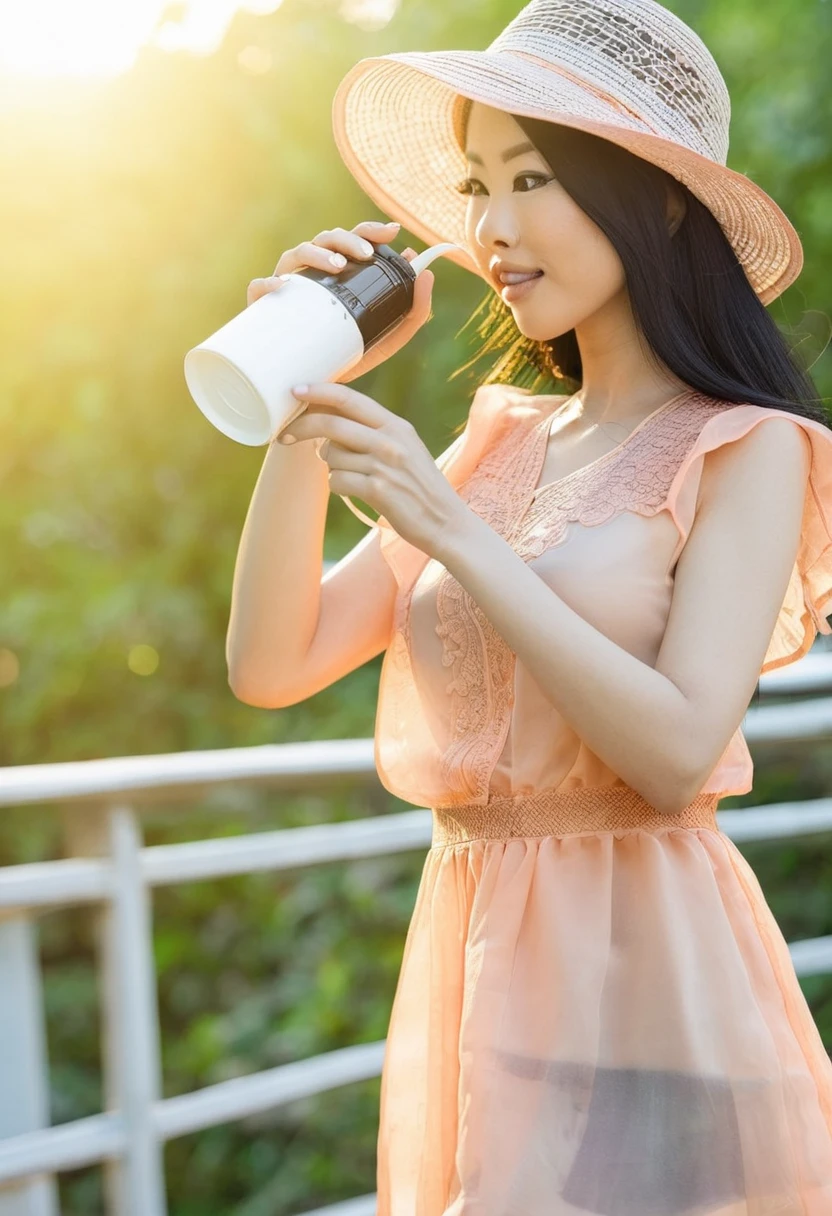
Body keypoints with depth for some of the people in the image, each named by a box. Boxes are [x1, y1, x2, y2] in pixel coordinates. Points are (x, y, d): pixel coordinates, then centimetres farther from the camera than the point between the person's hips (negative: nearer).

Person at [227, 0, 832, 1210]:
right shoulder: (497, 445, 9)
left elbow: (680, 751, -18)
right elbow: (272, 666, 3)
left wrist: (453, 534, -19)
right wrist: (307, 405, -5)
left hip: (648, 967, -5)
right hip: (468, 967, 6)